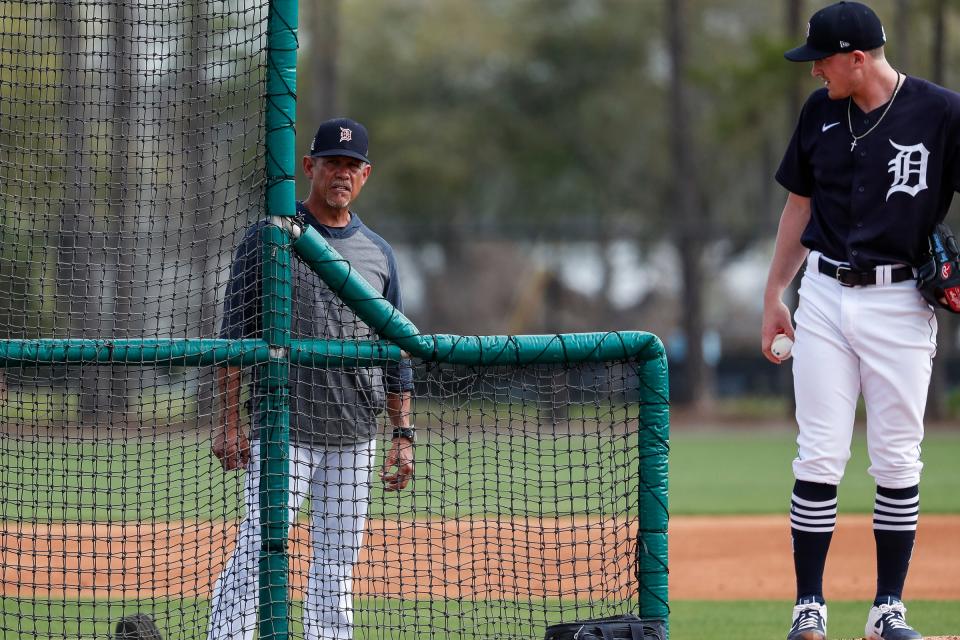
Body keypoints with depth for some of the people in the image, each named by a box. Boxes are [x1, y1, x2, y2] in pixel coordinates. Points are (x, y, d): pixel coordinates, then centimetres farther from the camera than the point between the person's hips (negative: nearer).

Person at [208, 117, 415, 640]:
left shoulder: (378, 253, 13)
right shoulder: (269, 238, 0)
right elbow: (235, 335, -2)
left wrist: (403, 436, 8)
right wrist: (230, 424, -8)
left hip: (354, 438, 5)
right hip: (283, 427, -5)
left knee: (338, 561, 6)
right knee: (257, 551, -14)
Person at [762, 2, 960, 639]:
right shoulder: (821, 111, 6)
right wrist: (774, 294, 16)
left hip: (900, 301, -3)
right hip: (824, 299, 3)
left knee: (897, 461, 2)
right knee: (819, 457, 0)